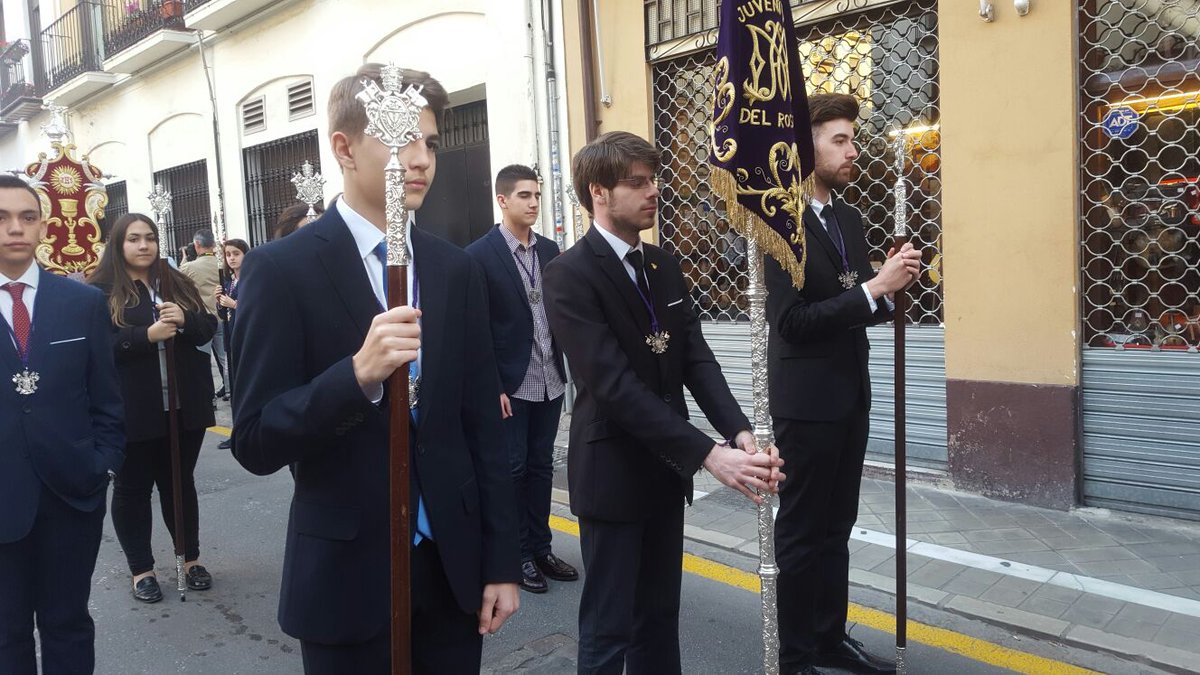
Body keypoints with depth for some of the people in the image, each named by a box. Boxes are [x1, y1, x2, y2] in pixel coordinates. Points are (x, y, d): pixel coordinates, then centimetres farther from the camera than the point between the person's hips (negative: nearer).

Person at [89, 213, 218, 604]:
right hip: (131, 411, -3)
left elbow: (209, 328, 6)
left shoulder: (177, 284, 10)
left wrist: (184, 320, -15)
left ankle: (191, 558, 27)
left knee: (180, 483, 15)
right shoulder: (100, 291, -3)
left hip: (184, 405, 4)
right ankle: (141, 569, 22)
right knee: (132, 488, 9)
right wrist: (147, 335, -24)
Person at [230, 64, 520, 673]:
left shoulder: (456, 270, 3)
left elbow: (482, 424, 5)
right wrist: (357, 374, -28)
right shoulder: (282, 269, -9)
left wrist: (501, 561, 4)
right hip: (347, 576, -3)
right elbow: (255, 442, -12)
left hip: (452, 567, 4)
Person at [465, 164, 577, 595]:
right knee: (512, 469, 5)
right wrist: (493, 387, -14)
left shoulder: (549, 250, 8)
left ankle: (540, 547, 26)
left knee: (541, 466, 13)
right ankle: (518, 554, 19)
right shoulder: (480, 255, -9)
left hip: (550, 380, 6)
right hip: (511, 385, -5)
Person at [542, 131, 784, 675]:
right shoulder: (569, 275, -16)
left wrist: (742, 433, -17)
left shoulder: (664, 266, 7)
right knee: (608, 629, 5)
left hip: (666, 469, 7)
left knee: (660, 617, 18)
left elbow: (697, 360, 0)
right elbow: (615, 385, -24)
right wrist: (709, 455, -29)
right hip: (612, 474, -7)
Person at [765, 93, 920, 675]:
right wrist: (873, 288, -23)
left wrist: (890, 282, -4)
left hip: (850, 397, 8)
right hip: (806, 402, -8)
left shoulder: (850, 218, 10)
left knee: (836, 529, 18)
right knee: (800, 534, 6)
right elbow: (791, 322, -23)